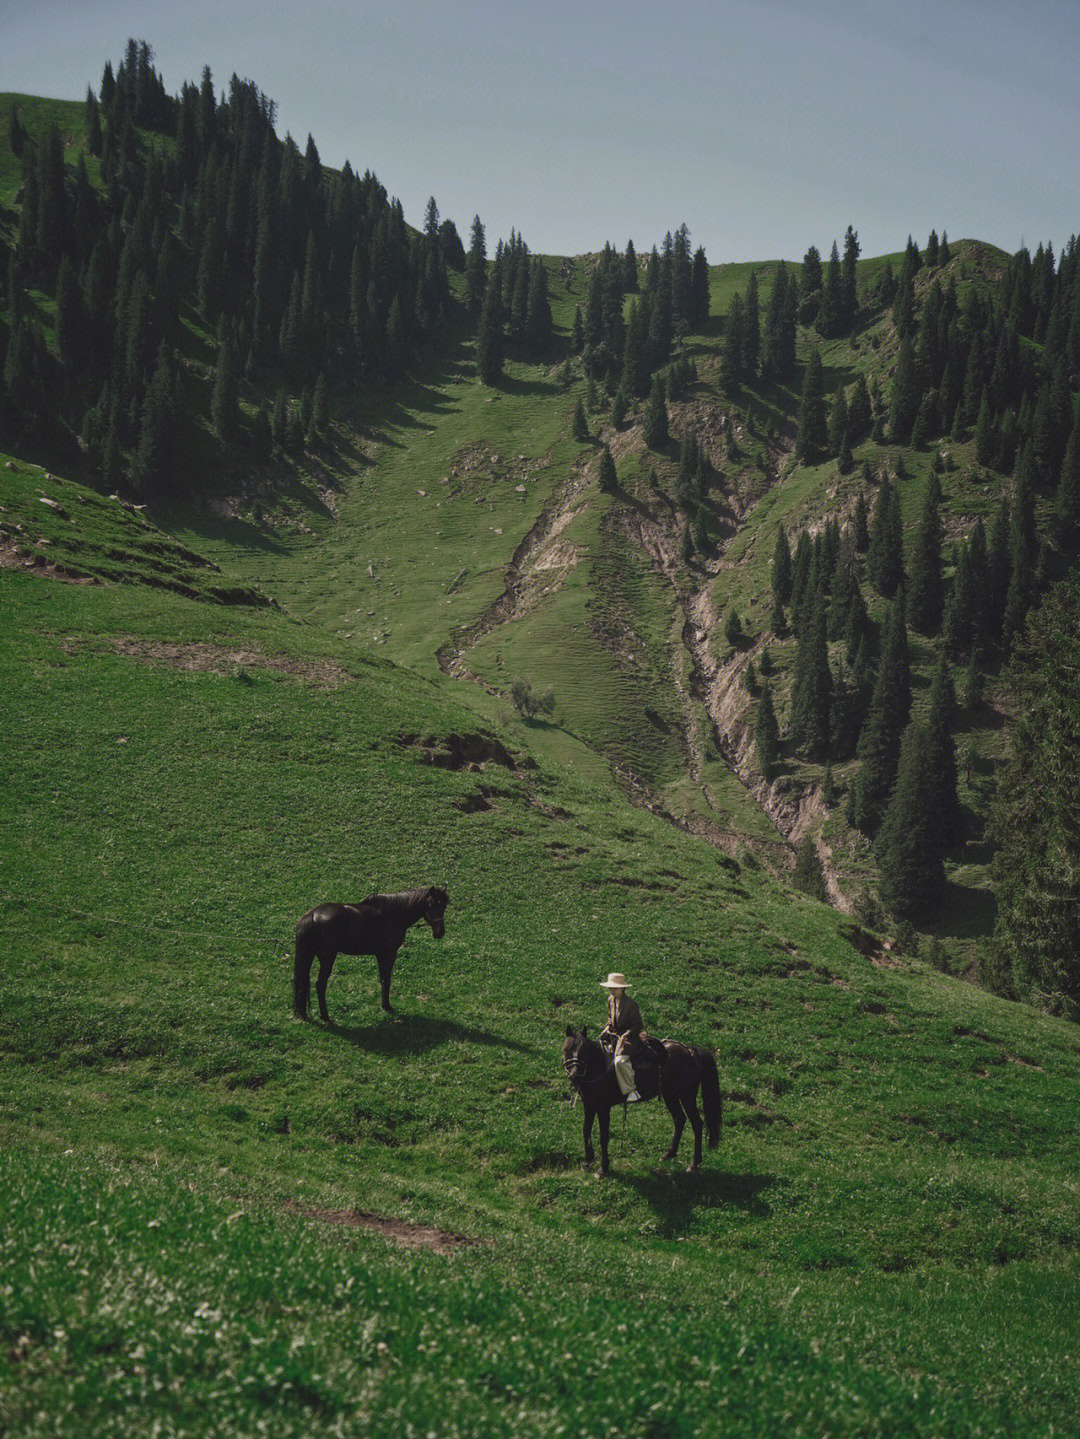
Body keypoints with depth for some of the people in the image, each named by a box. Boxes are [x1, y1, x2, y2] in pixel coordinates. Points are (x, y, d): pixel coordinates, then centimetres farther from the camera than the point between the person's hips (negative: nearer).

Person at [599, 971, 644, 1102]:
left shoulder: (631, 1004, -14)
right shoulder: (610, 1000, 8)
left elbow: (638, 1025, -10)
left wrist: (627, 1035, -22)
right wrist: (606, 1030, 5)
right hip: (613, 1038, 8)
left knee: (620, 1061, -31)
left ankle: (632, 1090, -22)